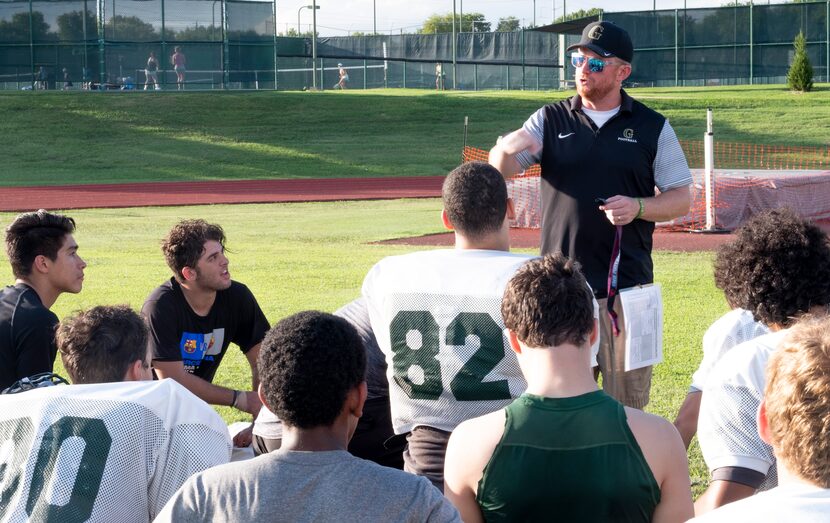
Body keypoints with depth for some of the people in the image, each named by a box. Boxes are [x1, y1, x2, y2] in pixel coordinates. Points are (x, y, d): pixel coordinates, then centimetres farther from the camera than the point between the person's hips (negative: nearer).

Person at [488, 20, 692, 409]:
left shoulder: (652, 128, 3)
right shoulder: (550, 120, 6)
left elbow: (681, 200, 5)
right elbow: (500, 171, -6)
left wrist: (638, 207, -15)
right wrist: (506, 148, -30)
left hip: (626, 285, -1)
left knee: (628, 400, 6)